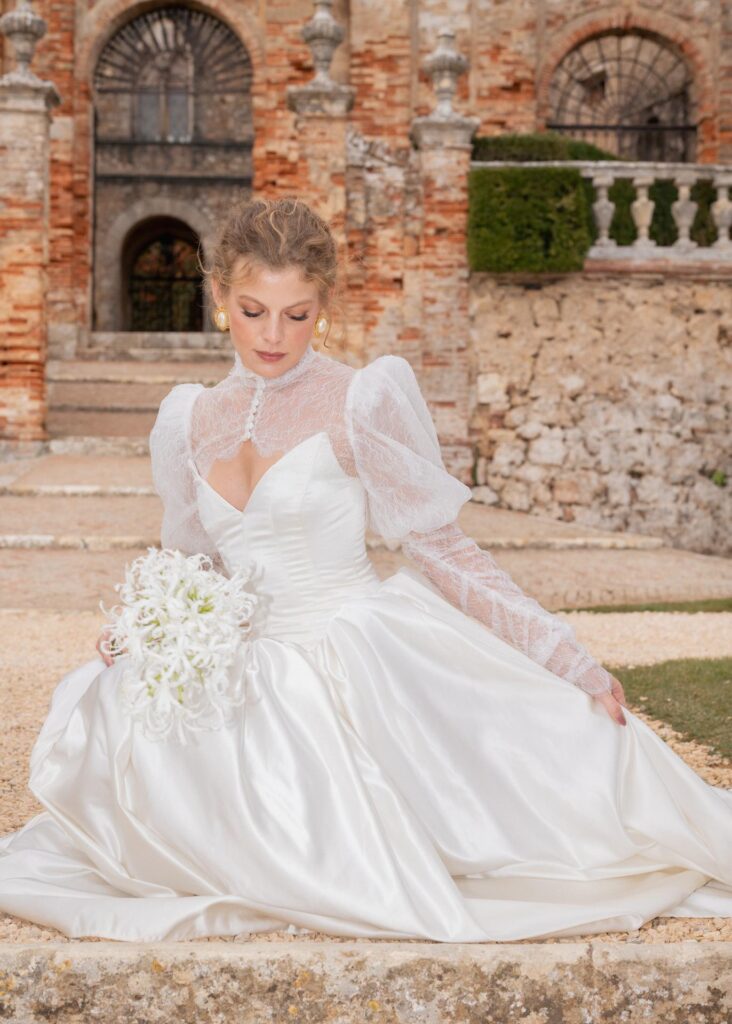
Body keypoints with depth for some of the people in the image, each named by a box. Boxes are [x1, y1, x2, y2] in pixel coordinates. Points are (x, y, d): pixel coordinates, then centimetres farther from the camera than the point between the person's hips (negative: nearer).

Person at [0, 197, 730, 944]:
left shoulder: (362, 402, -6)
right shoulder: (189, 420, 10)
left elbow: (442, 553, -5)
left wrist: (573, 664, -10)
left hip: (361, 665, -5)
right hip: (249, 679, 5)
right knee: (110, 710, -18)